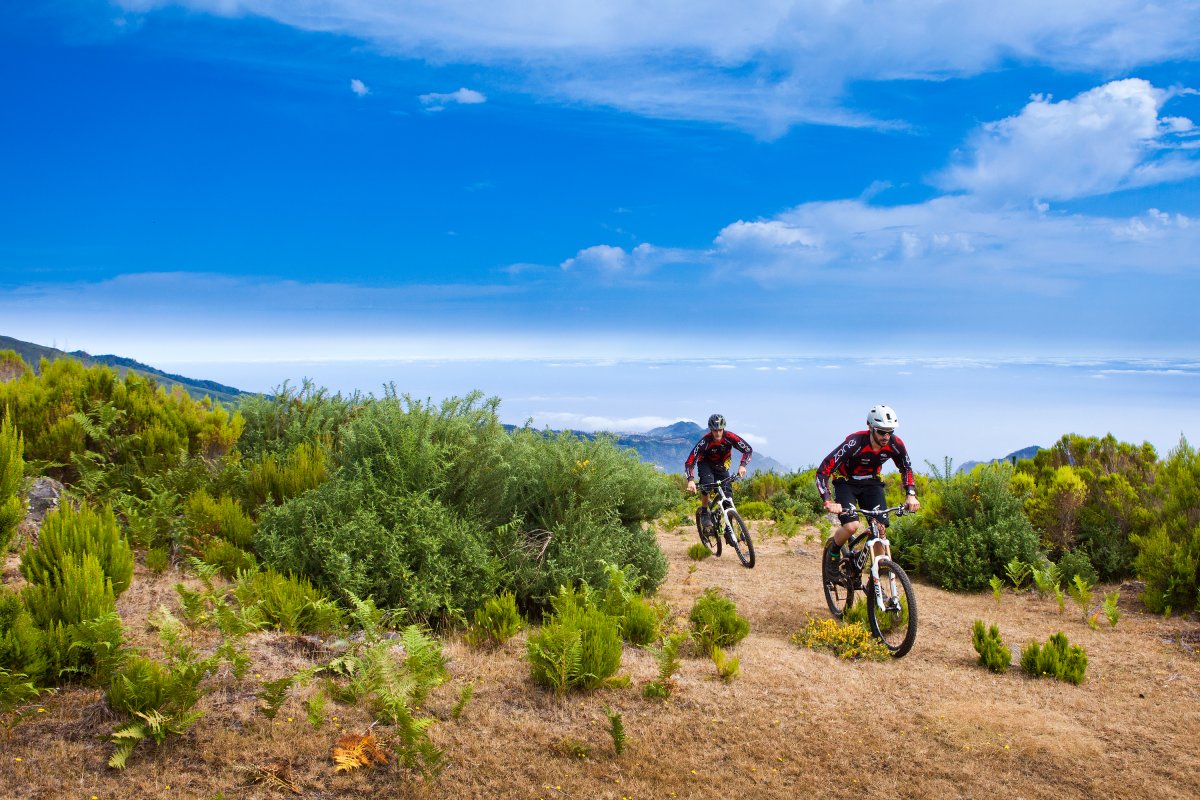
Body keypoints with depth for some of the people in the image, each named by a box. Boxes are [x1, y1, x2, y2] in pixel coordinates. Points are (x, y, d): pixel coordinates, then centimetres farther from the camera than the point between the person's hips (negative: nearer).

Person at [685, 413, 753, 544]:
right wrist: (691, 480, -49)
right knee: (707, 482, -36)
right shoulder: (705, 441, -32)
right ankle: (704, 512, -15)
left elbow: (748, 449, -23)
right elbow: (689, 461, -34)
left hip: (722, 466, 3)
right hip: (706, 463, -2)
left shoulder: (730, 437, -27)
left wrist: (742, 465, -41)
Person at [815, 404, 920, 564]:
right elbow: (822, 472, -34)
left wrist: (911, 495, -12)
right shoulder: (854, 443, -33)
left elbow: (906, 468, 3)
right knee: (851, 526, -24)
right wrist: (829, 502, -45)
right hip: (846, 482, -4)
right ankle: (833, 553, 5)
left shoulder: (895, 444, -19)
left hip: (871, 482, 4)